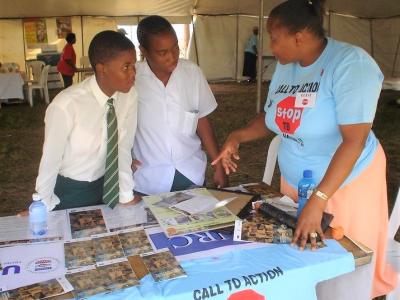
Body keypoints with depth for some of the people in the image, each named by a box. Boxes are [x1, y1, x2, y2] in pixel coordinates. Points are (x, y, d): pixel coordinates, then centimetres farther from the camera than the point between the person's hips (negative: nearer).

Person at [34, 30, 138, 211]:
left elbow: (124, 148, -7)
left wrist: (126, 196, -5)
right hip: (70, 191, -4)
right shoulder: (66, 105, -29)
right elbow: (50, 159, -17)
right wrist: (43, 207, -5)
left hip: (106, 186, 4)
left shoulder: (129, 96, -16)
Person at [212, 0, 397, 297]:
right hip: (294, 180, 6)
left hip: (346, 181, -6)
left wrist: (317, 201, -34)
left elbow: (355, 140, -29)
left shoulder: (350, 62, -22)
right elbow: (271, 118, 10)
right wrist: (238, 136, -9)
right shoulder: (286, 67, 0)